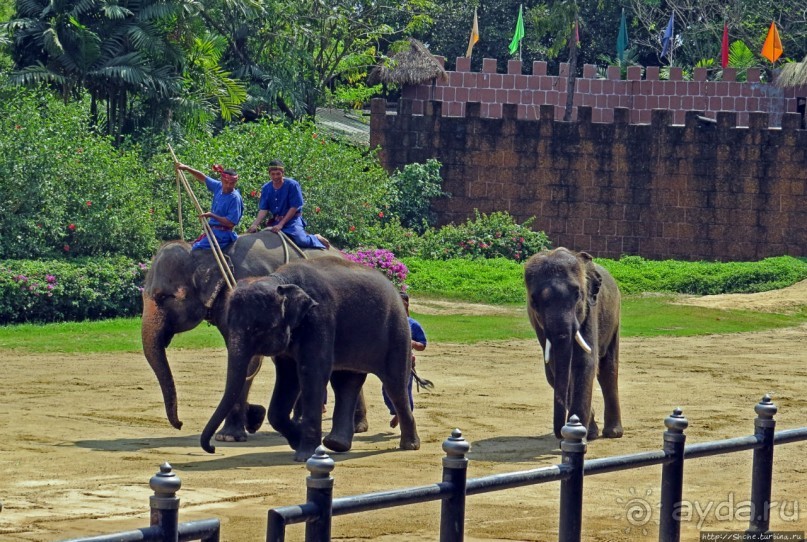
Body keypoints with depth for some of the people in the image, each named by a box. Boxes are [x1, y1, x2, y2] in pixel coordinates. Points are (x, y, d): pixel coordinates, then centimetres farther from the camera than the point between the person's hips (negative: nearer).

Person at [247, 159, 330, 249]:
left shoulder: (292, 185, -11)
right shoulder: (266, 189, 3)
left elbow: (294, 208, -14)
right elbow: (263, 210, 0)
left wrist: (281, 224, -18)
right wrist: (255, 225, -17)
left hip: (292, 221, -6)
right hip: (275, 221, 6)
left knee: (300, 239, -28)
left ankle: (316, 238, 8)